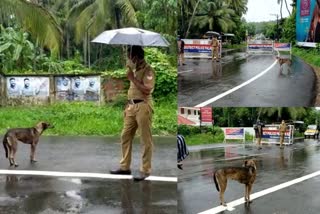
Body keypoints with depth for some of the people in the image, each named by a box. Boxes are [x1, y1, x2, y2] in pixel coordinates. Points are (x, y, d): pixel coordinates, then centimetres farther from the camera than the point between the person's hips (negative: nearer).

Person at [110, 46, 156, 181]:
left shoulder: (148, 70, -9)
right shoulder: (134, 70, 19)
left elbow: (146, 90, -20)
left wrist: (133, 78, -14)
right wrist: (128, 105, 18)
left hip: (143, 106, -9)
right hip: (132, 106, 9)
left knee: (145, 139, -4)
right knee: (125, 136, 11)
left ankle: (145, 170, 1)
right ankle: (125, 167, 20)